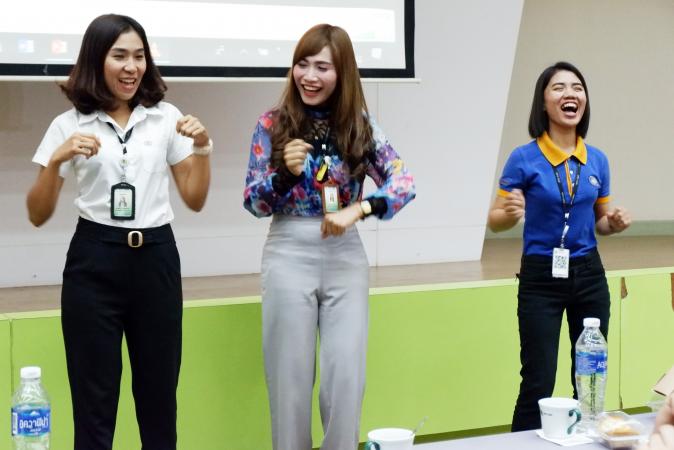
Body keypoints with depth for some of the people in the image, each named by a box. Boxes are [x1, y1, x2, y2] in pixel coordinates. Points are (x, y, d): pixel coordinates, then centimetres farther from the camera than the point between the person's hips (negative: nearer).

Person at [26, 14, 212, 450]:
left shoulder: (167, 117, 6)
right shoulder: (69, 125, 1)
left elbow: (195, 200, 9)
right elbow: (38, 216, -1)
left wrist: (202, 148, -6)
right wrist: (57, 160, -16)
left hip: (156, 259, 2)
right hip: (94, 262, -1)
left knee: (159, 394, 8)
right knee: (94, 397, 2)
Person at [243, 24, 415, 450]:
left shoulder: (360, 126, 2)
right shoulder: (273, 124, -1)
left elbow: (404, 182, -9)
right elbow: (253, 201, -1)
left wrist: (357, 209, -26)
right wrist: (285, 172, -21)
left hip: (346, 258, 1)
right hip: (289, 257, -1)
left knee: (347, 376, 4)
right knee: (291, 376, 5)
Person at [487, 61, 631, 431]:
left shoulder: (597, 160, 3)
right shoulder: (524, 158, -9)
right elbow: (495, 222, -5)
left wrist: (615, 223, -6)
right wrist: (511, 213, -27)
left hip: (588, 275, 4)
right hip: (541, 277, -4)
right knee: (538, 386, -4)